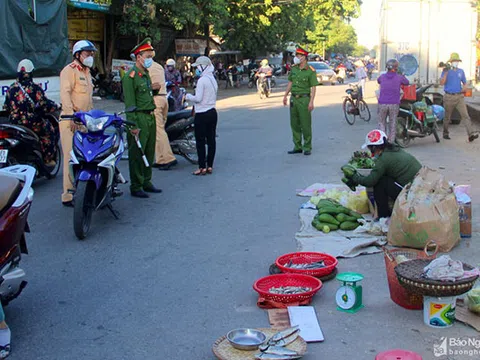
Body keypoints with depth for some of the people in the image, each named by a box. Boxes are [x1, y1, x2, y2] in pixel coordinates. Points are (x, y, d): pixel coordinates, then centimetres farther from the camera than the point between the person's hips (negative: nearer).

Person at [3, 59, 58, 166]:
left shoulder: (11, 88, 2)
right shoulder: (35, 88, -13)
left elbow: (6, 107, 10)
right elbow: (45, 105, -12)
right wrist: (56, 106, 8)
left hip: (15, 123, 6)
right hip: (33, 123, -5)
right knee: (49, 129, 19)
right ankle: (48, 159, 15)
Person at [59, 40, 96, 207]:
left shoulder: (87, 72, 23)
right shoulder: (69, 70, -6)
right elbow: (65, 94, -16)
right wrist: (71, 116, -24)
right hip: (70, 121, -9)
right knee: (72, 157, -10)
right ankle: (68, 196, -7)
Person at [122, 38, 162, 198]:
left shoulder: (146, 74, 17)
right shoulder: (130, 76, -12)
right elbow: (130, 104, -17)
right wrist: (133, 125, -21)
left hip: (150, 117, 9)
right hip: (139, 119, -9)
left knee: (149, 153, 14)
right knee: (137, 154, -3)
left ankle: (146, 183, 25)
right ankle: (136, 187, 5)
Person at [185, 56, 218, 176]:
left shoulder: (202, 80, -15)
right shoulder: (213, 79, 11)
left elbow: (198, 98, -18)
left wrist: (188, 96, 1)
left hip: (202, 114, -8)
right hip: (212, 112, 8)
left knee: (200, 141, -1)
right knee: (211, 140, 9)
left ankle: (202, 167, 1)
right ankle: (210, 166, 14)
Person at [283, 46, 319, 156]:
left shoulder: (310, 71, -9)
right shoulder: (293, 68, 9)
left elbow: (313, 87, -10)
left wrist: (311, 102, -16)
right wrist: (285, 95, 14)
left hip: (304, 99, -6)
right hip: (293, 98, 6)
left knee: (306, 125, -2)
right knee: (294, 124, 9)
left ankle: (307, 148, 7)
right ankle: (297, 147, 17)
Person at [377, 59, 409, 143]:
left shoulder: (382, 76, 3)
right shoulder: (399, 77, -3)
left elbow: (378, 81, 27)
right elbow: (407, 82, 17)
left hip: (382, 104, 1)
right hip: (394, 104, -1)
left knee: (381, 122, 11)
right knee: (392, 124, 8)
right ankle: (391, 142, 9)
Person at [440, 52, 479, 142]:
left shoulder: (461, 71, 13)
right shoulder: (446, 71, 1)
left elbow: (464, 82, 20)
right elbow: (441, 83, -10)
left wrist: (464, 88, -3)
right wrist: (446, 73, -21)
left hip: (459, 96, 2)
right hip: (449, 97, -2)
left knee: (465, 115, -12)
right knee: (447, 117, 8)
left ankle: (471, 134, -22)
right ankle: (445, 134, 25)